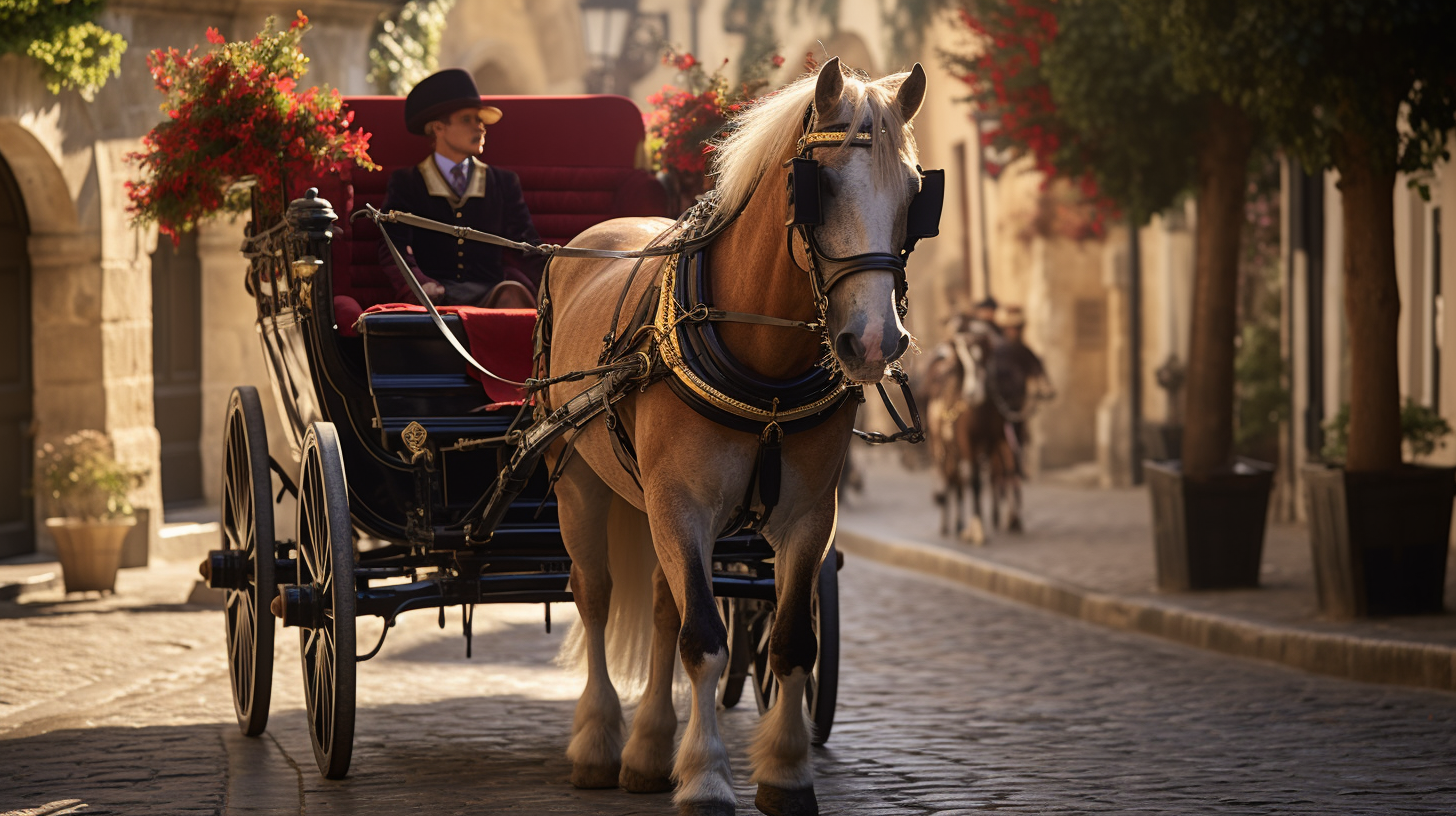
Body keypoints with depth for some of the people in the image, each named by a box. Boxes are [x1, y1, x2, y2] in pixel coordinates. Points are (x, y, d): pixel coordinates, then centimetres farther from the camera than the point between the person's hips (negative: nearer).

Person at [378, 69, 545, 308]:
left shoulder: (504, 183, 24)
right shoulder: (406, 183, 16)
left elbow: (528, 246, 15)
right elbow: (394, 249, 2)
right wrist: (422, 285, -20)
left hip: (491, 292, 3)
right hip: (439, 297, -3)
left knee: (512, 292, -36)